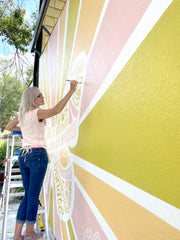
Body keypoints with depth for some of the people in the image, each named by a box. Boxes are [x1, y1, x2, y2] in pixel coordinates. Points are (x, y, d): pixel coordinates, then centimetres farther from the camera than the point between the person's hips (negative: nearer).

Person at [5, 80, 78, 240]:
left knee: (28, 195, 15)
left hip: (23, 155, 7)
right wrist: (72, 90, -25)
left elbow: (8, 127, 26)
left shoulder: (21, 114, 12)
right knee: (33, 196, 4)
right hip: (38, 154, -7)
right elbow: (56, 110, -27)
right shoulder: (37, 113, -9)